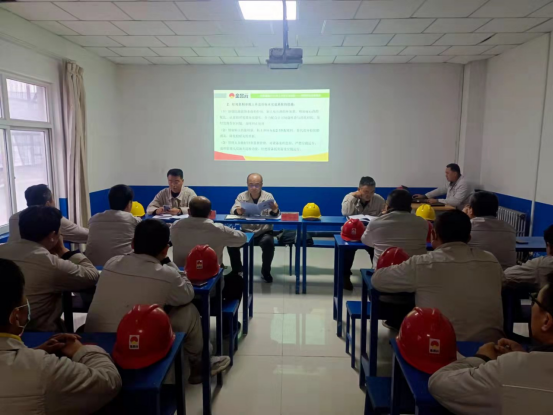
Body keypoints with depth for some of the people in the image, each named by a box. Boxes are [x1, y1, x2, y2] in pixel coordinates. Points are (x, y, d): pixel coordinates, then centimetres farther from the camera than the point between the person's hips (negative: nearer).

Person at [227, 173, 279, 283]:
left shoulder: (268, 196, -3)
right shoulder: (242, 196, 0)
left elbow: (275, 214, -13)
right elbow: (233, 210, -12)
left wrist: (275, 210, -39)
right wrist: (238, 211, -38)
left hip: (264, 232, -1)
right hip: (246, 231, 2)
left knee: (268, 242, -33)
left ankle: (265, 271, -6)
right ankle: (237, 270, 2)